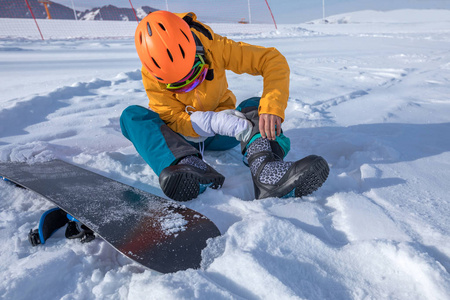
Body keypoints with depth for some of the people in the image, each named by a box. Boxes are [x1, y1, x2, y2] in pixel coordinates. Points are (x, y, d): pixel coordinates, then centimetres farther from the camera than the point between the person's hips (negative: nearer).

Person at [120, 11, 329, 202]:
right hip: (180, 134, 0)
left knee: (254, 107, -28)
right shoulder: (151, 75, -20)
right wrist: (215, 122, -41)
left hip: (219, 136, 1)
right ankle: (190, 167, -50)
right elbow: (170, 118, -23)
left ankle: (267, 171, -54)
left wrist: (272, 107, -39)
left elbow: (273, 60, -22)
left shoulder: (213, 47, -20)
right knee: (131, 116, -26)